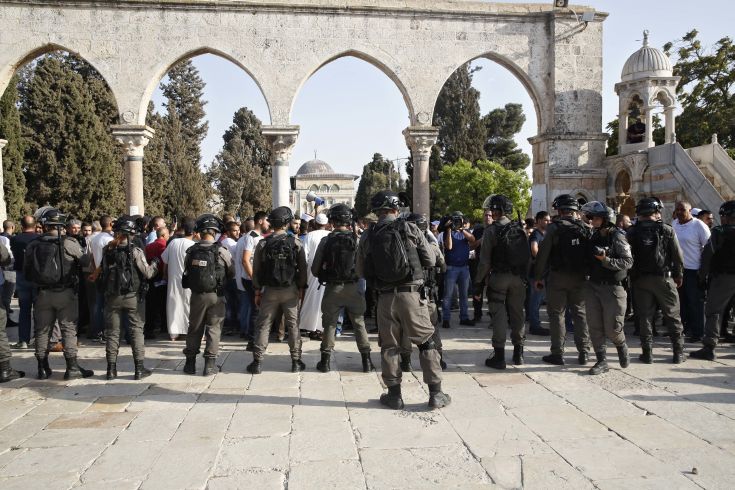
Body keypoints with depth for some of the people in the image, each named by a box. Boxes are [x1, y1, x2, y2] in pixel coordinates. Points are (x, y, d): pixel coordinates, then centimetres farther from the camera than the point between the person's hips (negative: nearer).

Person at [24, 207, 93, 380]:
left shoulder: (32, 246, -2)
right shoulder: (69, 244, -12)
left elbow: (26, 272, 5)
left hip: (42, 294, 3)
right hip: (66, 293, -3)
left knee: (42, 330, 13)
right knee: (69, 329, 3)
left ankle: (43, 368, 20)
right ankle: (72, 367, 3)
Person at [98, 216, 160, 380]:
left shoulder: (108, 250, -1)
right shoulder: (135, 251, -11)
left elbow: (104, 272, 5)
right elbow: (148, 273, -9)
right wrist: (155, 263, 8)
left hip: (112, 297, 3)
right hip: (133, 297, -3)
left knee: (112, 331, 11)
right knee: (136, 331, 5)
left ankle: (111, 369, 15)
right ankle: (139, 368, 5)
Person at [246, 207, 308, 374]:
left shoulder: (263, 244, -4)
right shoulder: (295, 242, -6)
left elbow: (256, 270, 0)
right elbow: (303, 269, -2)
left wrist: (257, 292, 9)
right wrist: (301, 289, 8)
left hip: (270, 291, 0)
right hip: (291, 291, 0)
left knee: (262, 325, 8)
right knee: (293, 325, 8)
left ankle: (257, 362, 9)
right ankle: (296, 361, 13)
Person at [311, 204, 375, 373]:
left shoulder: (326, 241, -6)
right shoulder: (356, 239, -7)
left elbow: (315, 270, -1)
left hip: (332, 289, 0)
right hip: (352, 288, 0)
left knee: (329, 324, 12)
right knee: (359, 323, 11)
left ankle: (325, 360, 17)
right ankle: (366, 361, 14)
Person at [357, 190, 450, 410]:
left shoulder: (367, 237, 1)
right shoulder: (410, 229, -3)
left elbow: (361, 271, 9)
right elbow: (430, 260, 2)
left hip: (385, 297, 2)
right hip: (411, 294, -1)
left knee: (389, 346, 12)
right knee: (426, 342, 9)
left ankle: (394, 395, 17)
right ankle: (436, 394, 11)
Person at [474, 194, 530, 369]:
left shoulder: (491, 230, -10)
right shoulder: (521, 229, 5)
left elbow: (485, 260, -11)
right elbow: (529, 257, 7)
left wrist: (478, 282, -5)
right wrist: (524, 276, 15)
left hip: (498, 277, -4)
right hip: (518, 278, 5)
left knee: (499, 315, 0)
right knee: (517, 314, 13)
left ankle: (499, 356, 2)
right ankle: (518, 353, 22)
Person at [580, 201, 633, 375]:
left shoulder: (617, 237, -9)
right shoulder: (593, 237, 9)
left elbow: (628, 261, -15)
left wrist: (606, 260, -25)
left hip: (612, 287, -6)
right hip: (593, 286, 6)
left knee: (612, 328, 1)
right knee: (595, 326, 4)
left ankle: (622, 347, 33)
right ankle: (602, 361, 12)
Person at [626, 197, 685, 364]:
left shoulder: (631, 232, -1)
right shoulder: (666, 230, -4)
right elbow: (678, 256, -3)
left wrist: (631, 277, 8)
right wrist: (678, 276, 9)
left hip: (640, 280, 1)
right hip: (664, 278, -1)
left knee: (645, 316, 7)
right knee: (673, 316, 9)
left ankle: (647, 353, 8)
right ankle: (679, 353, 13)